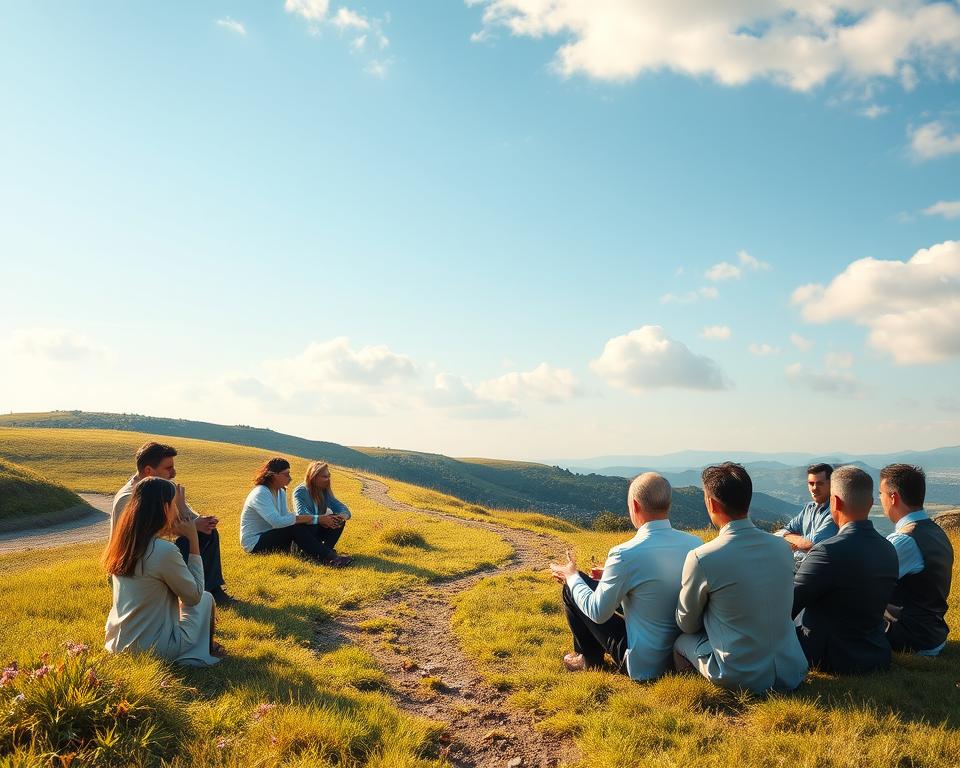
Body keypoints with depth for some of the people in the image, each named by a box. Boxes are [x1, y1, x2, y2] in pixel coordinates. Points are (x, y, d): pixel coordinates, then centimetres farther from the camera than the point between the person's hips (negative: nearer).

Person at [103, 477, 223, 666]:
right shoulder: (165, 551, -24)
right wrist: (193, 540, -10)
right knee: (206, 598, 16)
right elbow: (195, 595, -10)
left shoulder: (124, 543, -1)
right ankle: (205, 651, 33)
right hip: (155, 649, -7)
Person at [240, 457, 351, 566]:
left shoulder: (281, 492, 9)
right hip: (255, 544, -9)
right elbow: (277, 521, -32)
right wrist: (301, 518, -20)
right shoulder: (260, 494, -21)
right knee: (295, 528, -29)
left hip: (270, 536, 9)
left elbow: (286, 517, -1)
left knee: (311, 527, -11)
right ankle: (328, 559, -36)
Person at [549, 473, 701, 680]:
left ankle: (589, 659, 27)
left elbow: (598, 613, -13)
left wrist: (572, 576, 4)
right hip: (686, 652, 6)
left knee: (571, 588, 6)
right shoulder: (695, 544, -8)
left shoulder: (626, 554, -26)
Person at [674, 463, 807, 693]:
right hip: (793, 673, 5)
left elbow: (687, 624, -1)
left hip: (741, 679, -5)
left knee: (682, 641, 18)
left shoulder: (701, 559, -18)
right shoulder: (783, 547, -2)